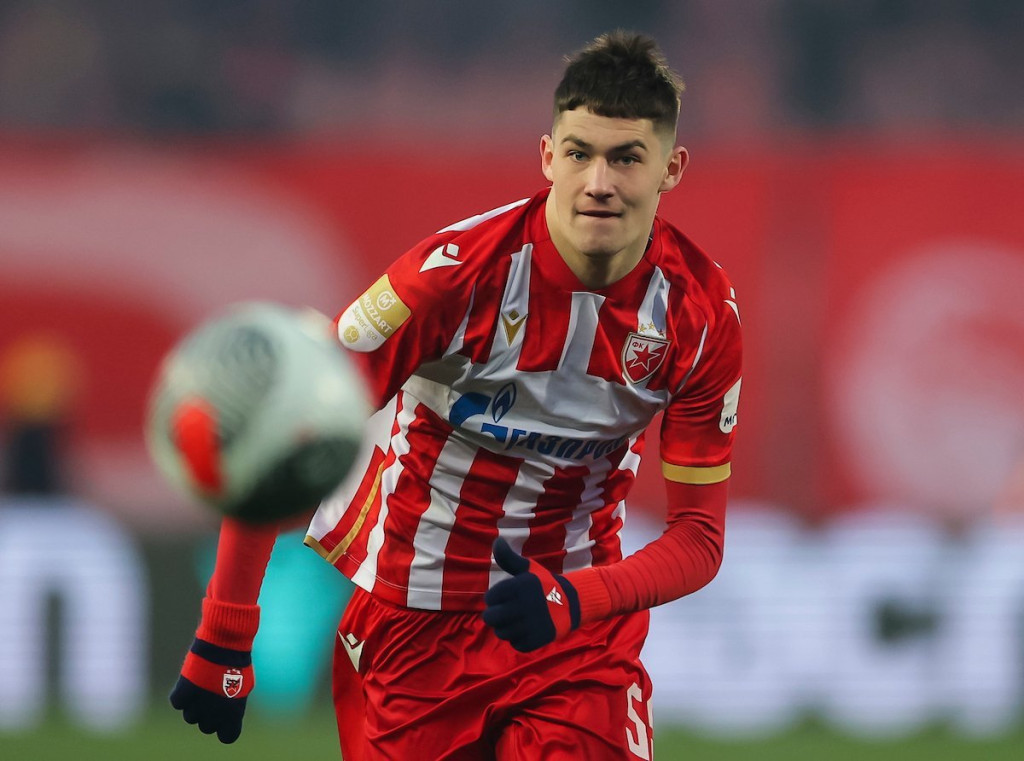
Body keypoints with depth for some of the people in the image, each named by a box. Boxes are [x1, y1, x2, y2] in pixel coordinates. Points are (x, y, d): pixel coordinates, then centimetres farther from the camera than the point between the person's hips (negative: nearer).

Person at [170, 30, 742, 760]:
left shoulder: (701, 311, -11)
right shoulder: (460, 269, -21)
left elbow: (699, 535, -6)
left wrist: (574, 602, -25)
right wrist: (223, 643, -16)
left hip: (578, 613, 2)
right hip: (410, 612, -2)